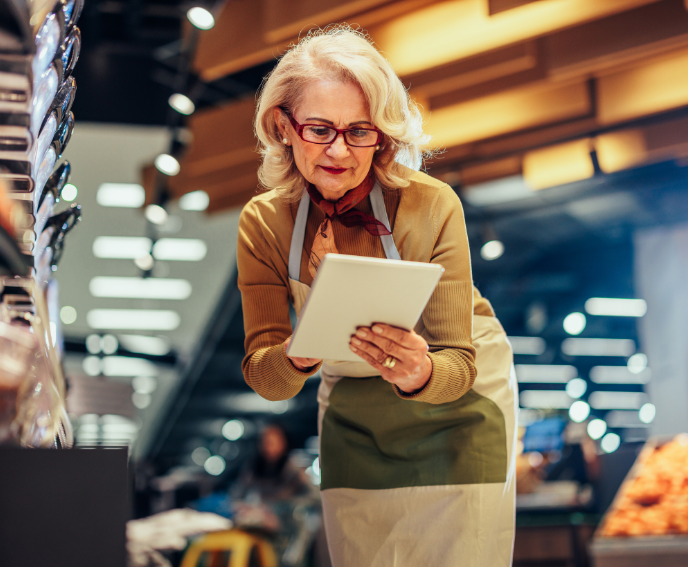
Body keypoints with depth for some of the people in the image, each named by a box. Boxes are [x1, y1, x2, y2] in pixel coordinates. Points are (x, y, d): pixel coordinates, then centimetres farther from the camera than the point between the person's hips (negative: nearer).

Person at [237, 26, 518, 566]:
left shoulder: (432, 207, -27)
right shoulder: (264, 223, -18)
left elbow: (458, 363, -24)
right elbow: (263, 376, -16)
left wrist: (421, 373, -47)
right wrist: (298, 355, -39)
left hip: (455, 402, -2)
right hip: (351, 411, 3)